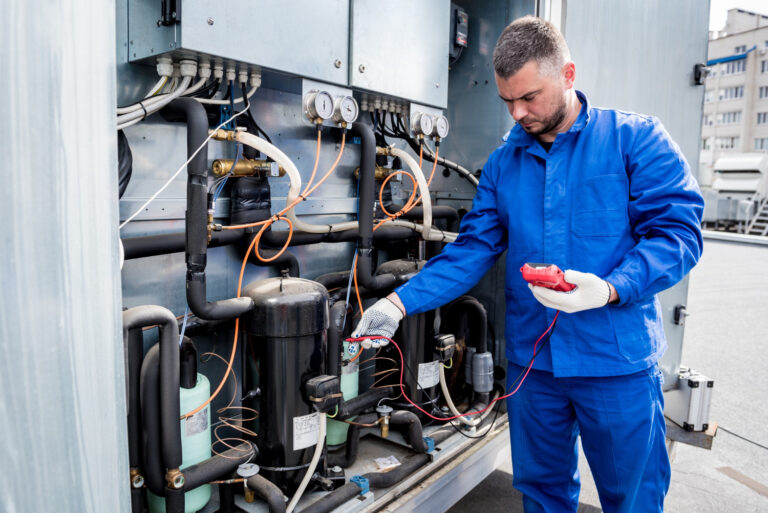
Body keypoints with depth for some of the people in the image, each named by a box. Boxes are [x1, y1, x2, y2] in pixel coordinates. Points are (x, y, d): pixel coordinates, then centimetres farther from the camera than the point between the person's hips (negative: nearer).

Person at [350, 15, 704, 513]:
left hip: (618, 361, -3)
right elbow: (472, 249, 2)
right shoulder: (503, 163, 5)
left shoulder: (635, 139, -6)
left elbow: (677, 230, -11)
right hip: (531, 360, 4)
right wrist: (400, 302, -8)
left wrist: (609, 289, -28)